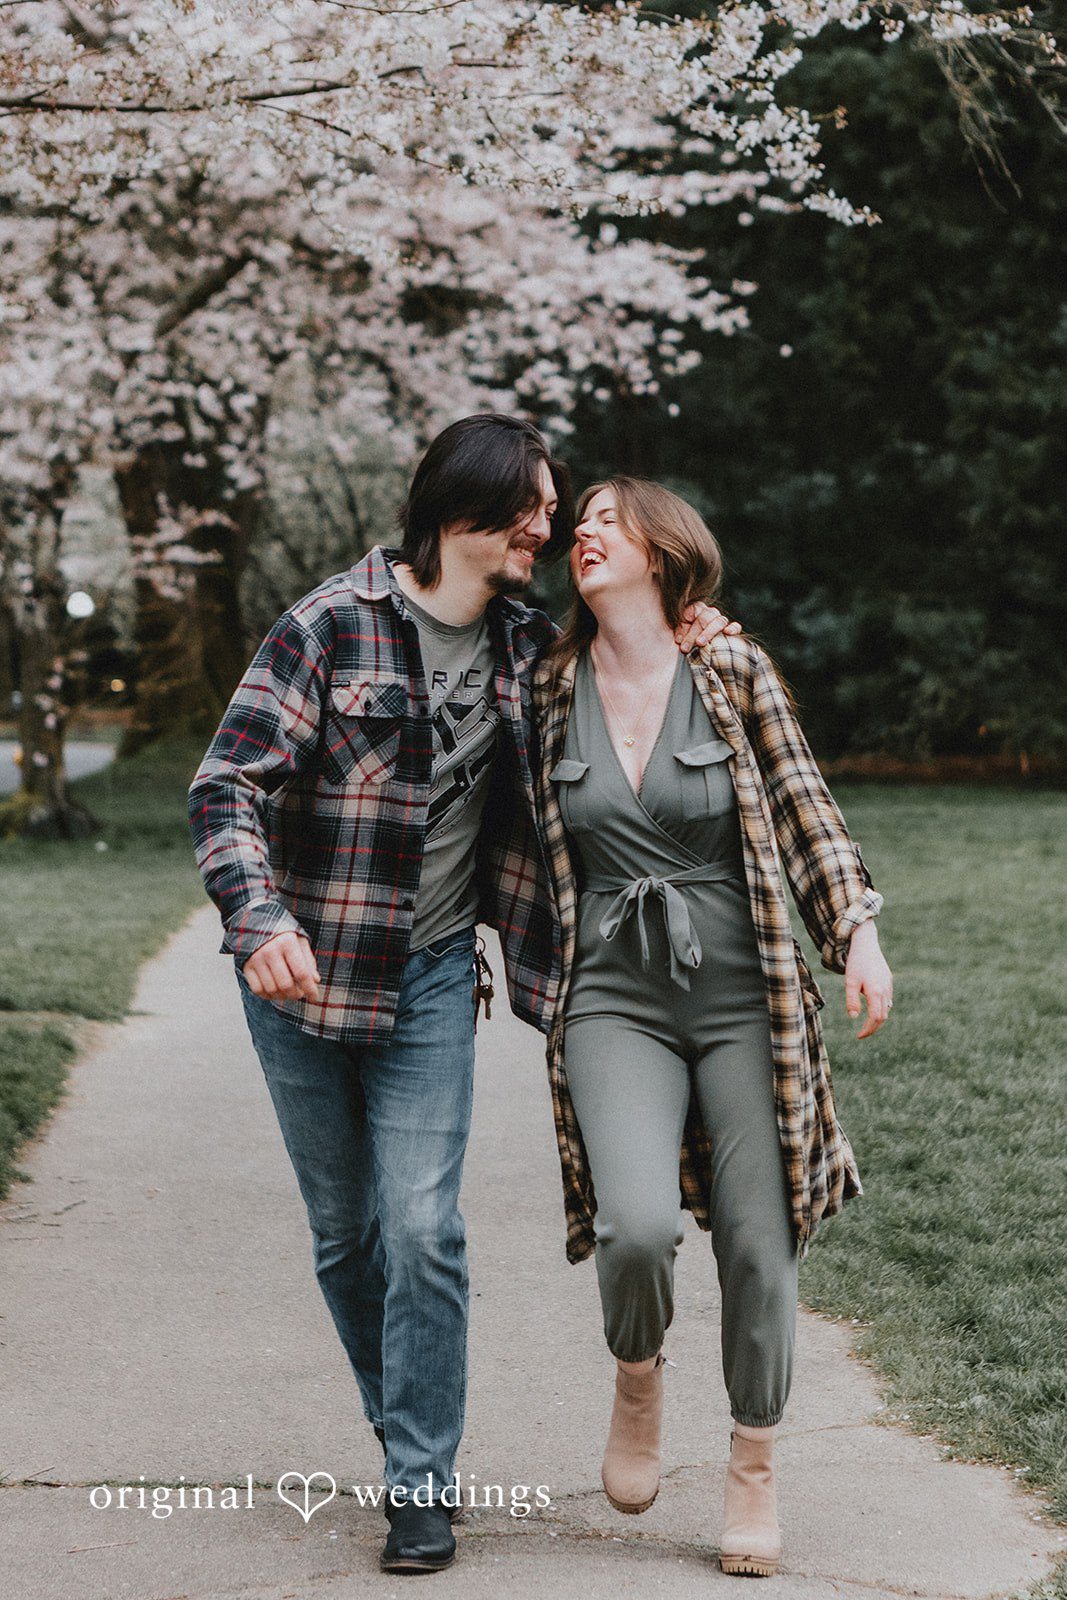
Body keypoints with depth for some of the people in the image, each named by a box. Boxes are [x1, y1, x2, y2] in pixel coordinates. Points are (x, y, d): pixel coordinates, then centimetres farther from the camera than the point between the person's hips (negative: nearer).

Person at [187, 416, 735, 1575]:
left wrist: (667, 653, 4)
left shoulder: (524, 647, 4)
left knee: (422, 1230, -8)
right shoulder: (331, 626, -11)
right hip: (306, 975, -2)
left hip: (432, 978, 2)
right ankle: (405, 1427, 31)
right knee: (345, 1235, 10)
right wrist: (261, 919, -32)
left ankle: (420, 1484, 1)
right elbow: (228, 786, -15)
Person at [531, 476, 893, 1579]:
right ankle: (638, 1377, 14)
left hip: (744, 994, 0)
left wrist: (857, 933, -9)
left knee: (757, 1244, 2)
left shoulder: (735, 673, 0)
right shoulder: (546, 691, 4)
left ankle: (754, 1470, 23)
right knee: (638, 1228, -20)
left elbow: (805, 813, 3)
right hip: (614, 1001, 0)